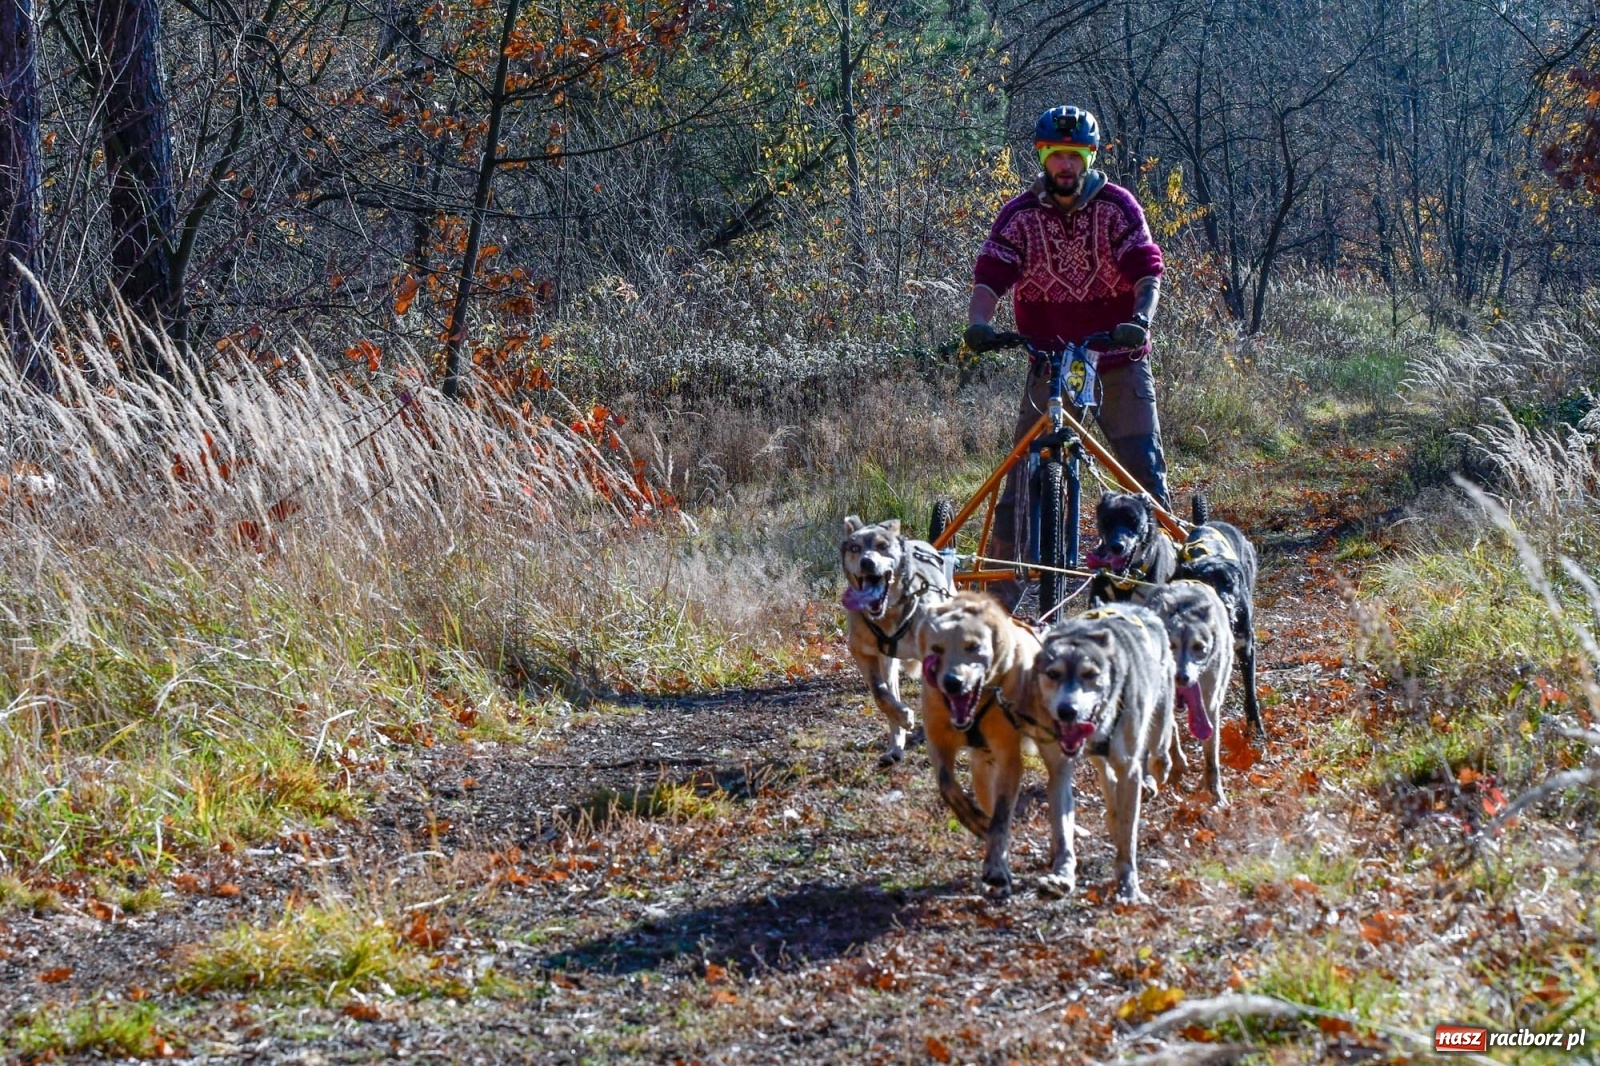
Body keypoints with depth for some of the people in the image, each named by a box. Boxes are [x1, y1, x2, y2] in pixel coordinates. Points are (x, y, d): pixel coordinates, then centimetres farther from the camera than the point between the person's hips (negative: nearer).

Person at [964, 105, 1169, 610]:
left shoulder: (1117, 206, -4)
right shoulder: (1020, 214, -1)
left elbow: (1147, 271, -14)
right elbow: (990, 277, -11)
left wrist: (1140, 320, -35)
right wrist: (979, 322, -32)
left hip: (1119, 362, -1)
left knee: (1144, 468, -7)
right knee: (1023, 473, -5)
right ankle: (1003, 581, 0)